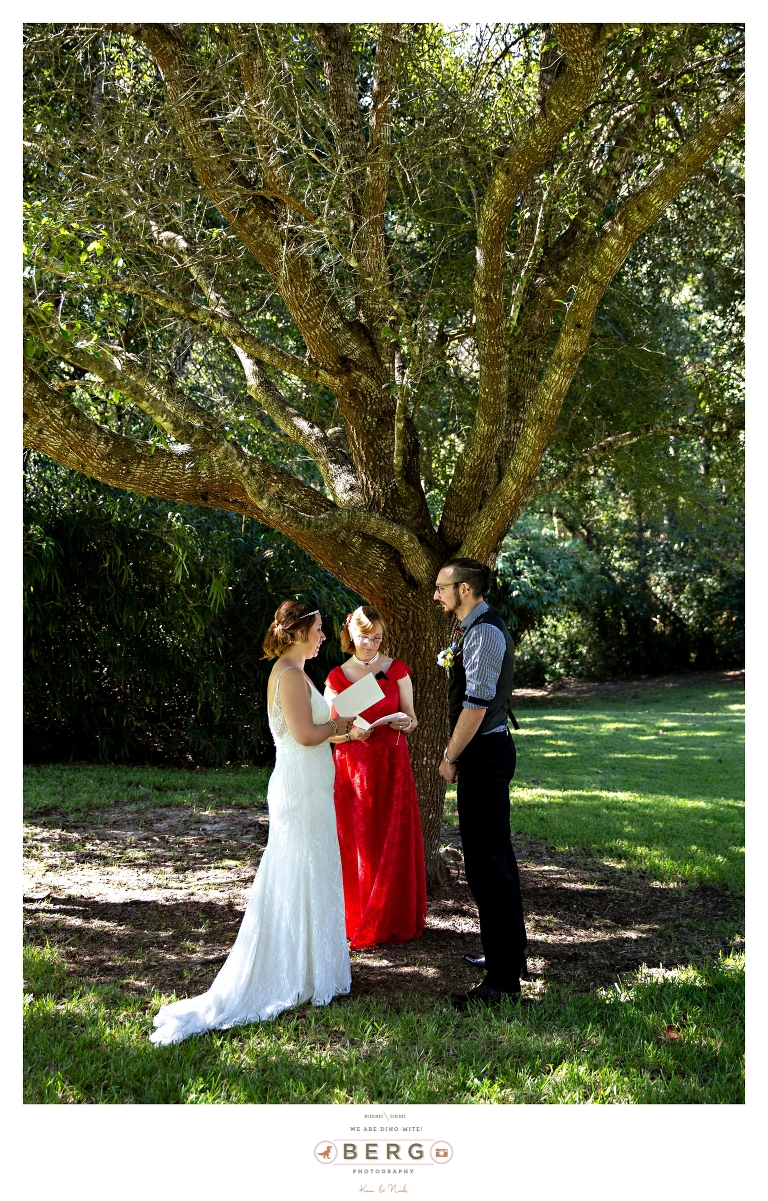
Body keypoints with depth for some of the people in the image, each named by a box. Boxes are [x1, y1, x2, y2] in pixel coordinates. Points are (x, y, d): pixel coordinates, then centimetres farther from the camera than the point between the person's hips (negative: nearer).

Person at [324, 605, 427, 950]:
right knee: (356, 846, 0)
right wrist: (350, 733, -18)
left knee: (394, 843, 0)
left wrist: (406, 722, -15)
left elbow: (411, 717, 8)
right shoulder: (336, 677, 3)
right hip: (352, 767, 0)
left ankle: (394, 920, 10)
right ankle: (356, 921, 11)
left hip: (391, 766, 0)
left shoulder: (397, 671, 5)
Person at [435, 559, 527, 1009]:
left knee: (487, 865, -9)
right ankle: (510, 950, 33)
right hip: (487, 752, 11)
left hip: (483, 754, -11)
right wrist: (456, 753, 17)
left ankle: (503, 979, -6)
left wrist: (451, 757, -13)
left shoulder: (484, 633, -18)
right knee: (497, 858, 20)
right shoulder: (477, 629, 15)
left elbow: (477, 703, -22)